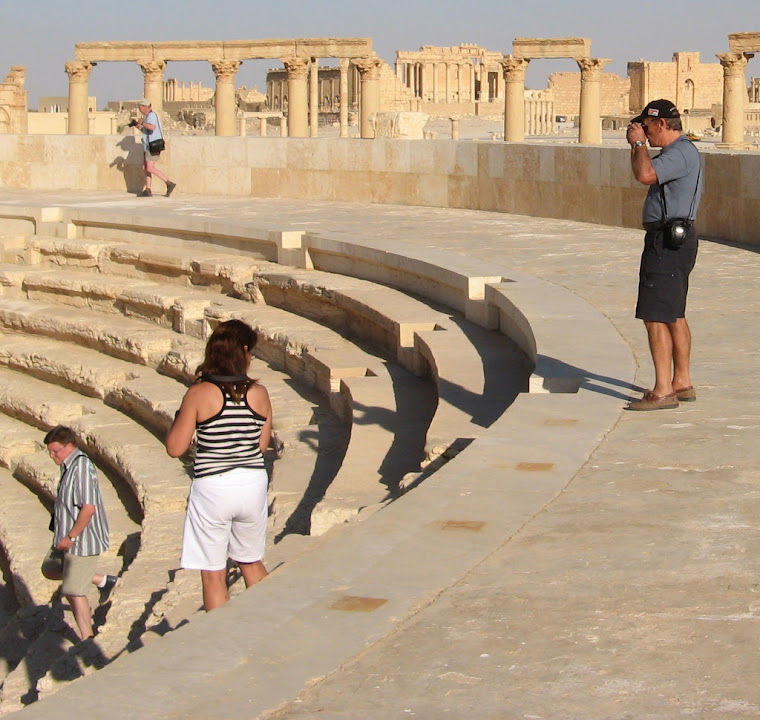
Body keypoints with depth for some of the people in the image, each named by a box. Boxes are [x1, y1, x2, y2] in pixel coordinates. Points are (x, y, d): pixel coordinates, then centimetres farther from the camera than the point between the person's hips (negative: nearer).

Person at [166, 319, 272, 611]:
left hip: (212, 487, -4)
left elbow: (175, 448, -9)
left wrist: (180, 416, 7)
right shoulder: (258, 393, -4)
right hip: (253, 485, 4)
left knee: (213, 575, 7)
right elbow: (262, 445, 4)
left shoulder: (199, 394, -12)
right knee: (251, 562, 23)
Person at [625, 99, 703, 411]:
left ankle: (663, 391, -11)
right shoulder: (676, 152, 18)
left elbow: (646, 174, -30)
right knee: (674, 316, 16)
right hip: (674, 240, 11)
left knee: (655, 317, -11)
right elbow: (645, 174, 30)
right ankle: (682, 383, 24)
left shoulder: (682, 153, -16)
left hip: (668, 241, -11)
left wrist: (639, 143, -18)